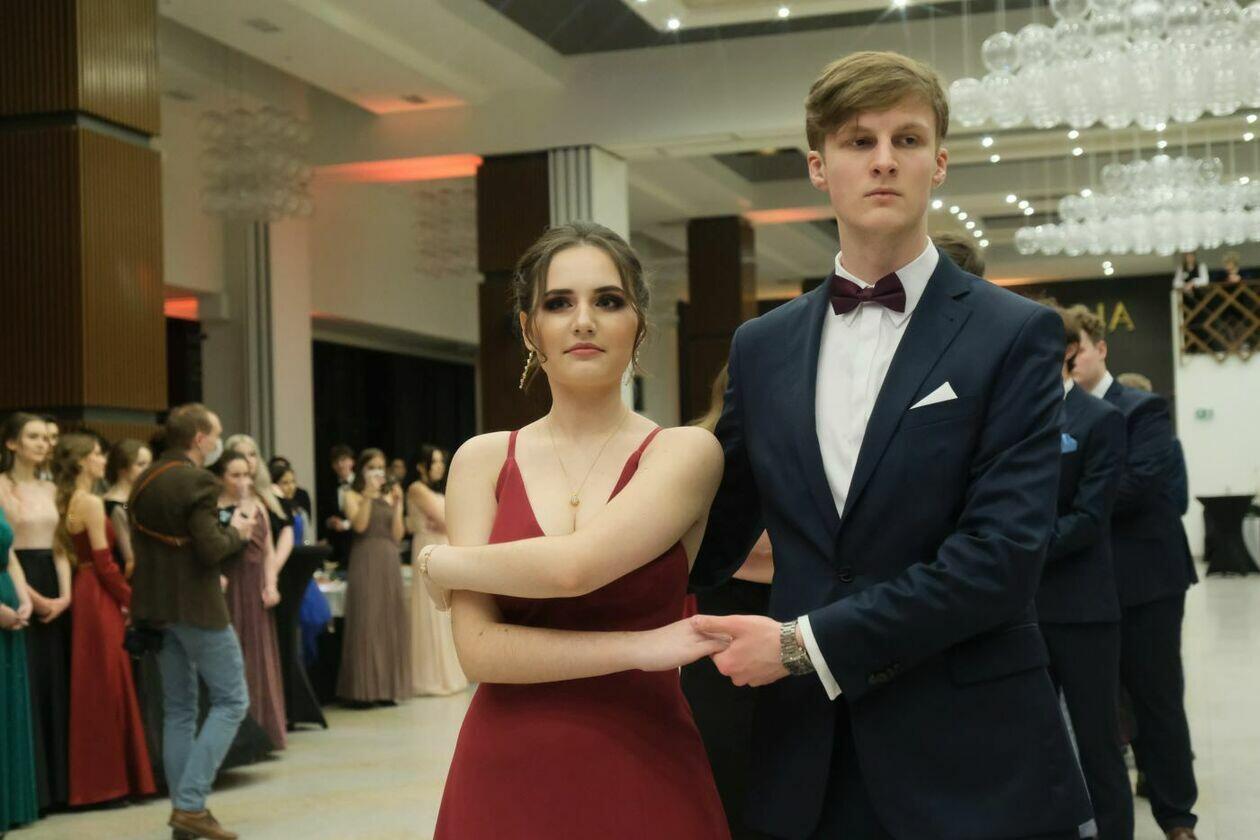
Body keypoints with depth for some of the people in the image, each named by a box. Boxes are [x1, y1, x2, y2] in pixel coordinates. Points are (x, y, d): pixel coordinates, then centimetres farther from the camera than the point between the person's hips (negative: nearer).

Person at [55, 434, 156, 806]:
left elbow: (72, 552, 13)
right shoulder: (91, 503, -14)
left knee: (93, 690, 12)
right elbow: (105, 563, -16)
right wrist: (132, 600, -7)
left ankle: (93, 777, 17)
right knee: (108, 687, -2)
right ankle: (110, 776, 3)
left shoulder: (68, 502, 13)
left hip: (85, 593, 9)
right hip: (100, 598, -9)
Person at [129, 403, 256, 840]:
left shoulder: (144, 480, 10)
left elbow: (139, 542, 15)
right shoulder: (196, 481, -16)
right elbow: (211, 549, -21)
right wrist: (237, 531, -2)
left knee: (179, 709, 14)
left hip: (156, 606, 8)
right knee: (231, 700, 0)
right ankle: (191, 803, -8)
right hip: (195, 605, -8)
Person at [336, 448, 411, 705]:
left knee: (390, 622, 5)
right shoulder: (353, 496, 3)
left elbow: (397, 535, 6)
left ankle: (387, 687, 11)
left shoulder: (389, 496, 14)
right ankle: (363, 689, -3)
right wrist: (367, 496, -17)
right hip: (365, 561, -5)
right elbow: (359, 525, -15)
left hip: (389, 561, 5)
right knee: (366, 623, -6)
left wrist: (397, 504, -1)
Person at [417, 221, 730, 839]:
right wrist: (637, 648, -15)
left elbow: (575, 566, -19)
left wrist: (441, 565, -4)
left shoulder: (686, 452, -4)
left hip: (642, 773, -2)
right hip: (504, 775, 2)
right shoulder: (482, 460, 3)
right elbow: (478, 648, -7)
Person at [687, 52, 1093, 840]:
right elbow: (714, 539, 14)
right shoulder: (762, 347, 8)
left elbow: (1004, 552, -14)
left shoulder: (1017, 335, -4)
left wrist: (808, 643, -15)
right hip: (808, 763, 4)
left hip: (973, 766, -3)